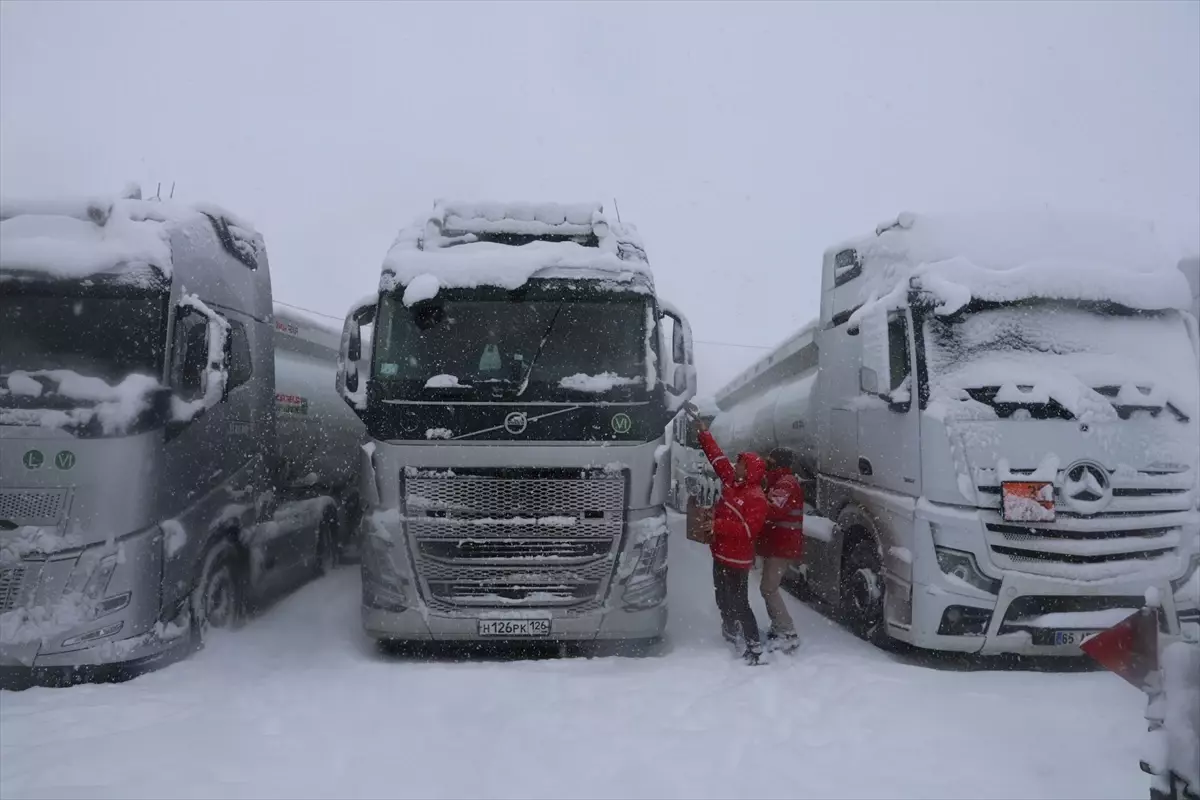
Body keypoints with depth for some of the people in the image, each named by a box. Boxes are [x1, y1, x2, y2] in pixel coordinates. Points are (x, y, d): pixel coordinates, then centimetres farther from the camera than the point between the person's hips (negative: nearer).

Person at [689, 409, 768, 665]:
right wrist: (704, 433, 11)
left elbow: (748, 530, -27)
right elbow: (717, 457, 12)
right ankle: (731, 632, 42)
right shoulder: (731, 482, 4)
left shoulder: (756, 498, -19)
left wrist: (718, 525, -28)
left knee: (739, 603, -7)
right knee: (723, 600, 22)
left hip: (737, 560, -9)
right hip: (721, 555, 9)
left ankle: (755, 647, -1)